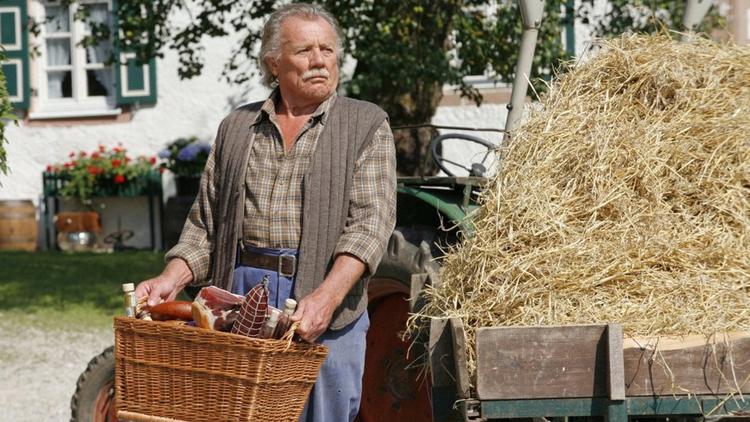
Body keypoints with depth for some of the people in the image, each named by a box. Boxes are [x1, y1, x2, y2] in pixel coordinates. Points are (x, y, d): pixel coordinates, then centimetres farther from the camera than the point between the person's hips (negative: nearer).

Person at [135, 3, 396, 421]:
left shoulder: (366, 125, 3)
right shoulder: (237, 128, 15)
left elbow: (371, 220, -8)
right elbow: (205, 224, 16)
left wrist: (327, 297, -23)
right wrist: (172, 280, -3)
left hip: (326, 308, -3)